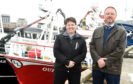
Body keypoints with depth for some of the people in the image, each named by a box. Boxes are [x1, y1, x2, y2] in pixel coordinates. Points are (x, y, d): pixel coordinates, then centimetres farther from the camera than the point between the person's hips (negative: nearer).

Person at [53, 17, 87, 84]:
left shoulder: (81, 39, 5)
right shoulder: (59, 37, 1)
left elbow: (83, 54, 0)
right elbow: (56, 52, -7)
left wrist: (74, 62, -16)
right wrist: (67, 62, -17)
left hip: (75, 69, 2)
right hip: (60, 68, -1)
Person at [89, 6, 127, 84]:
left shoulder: (122, 31, -2)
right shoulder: (97, 31, 11)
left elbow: (120, 50, -11)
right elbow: (92, 46, 3)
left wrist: (105, 61, -15)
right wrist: (98, 59, -14)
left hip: (113, 69, -3)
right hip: (97, 67, 3)